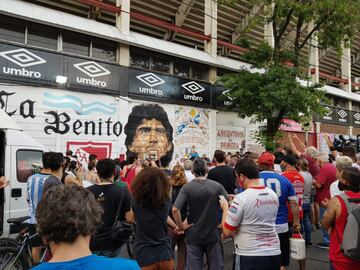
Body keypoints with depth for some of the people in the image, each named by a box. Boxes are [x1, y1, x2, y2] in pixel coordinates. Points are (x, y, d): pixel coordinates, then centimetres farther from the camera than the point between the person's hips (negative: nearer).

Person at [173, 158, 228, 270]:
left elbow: (175, 209, -21)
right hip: (213, 234, 1)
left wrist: (181, 226, -8)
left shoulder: (187, 187, -12)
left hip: (193, 235, -1)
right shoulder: (217, 186, -7)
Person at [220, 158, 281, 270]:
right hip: (274, 253, 6)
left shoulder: (241, 198, -19)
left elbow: (227, 231, -14)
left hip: (250, 256, -6)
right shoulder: (273, 194, 1)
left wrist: (225, 208, 1)